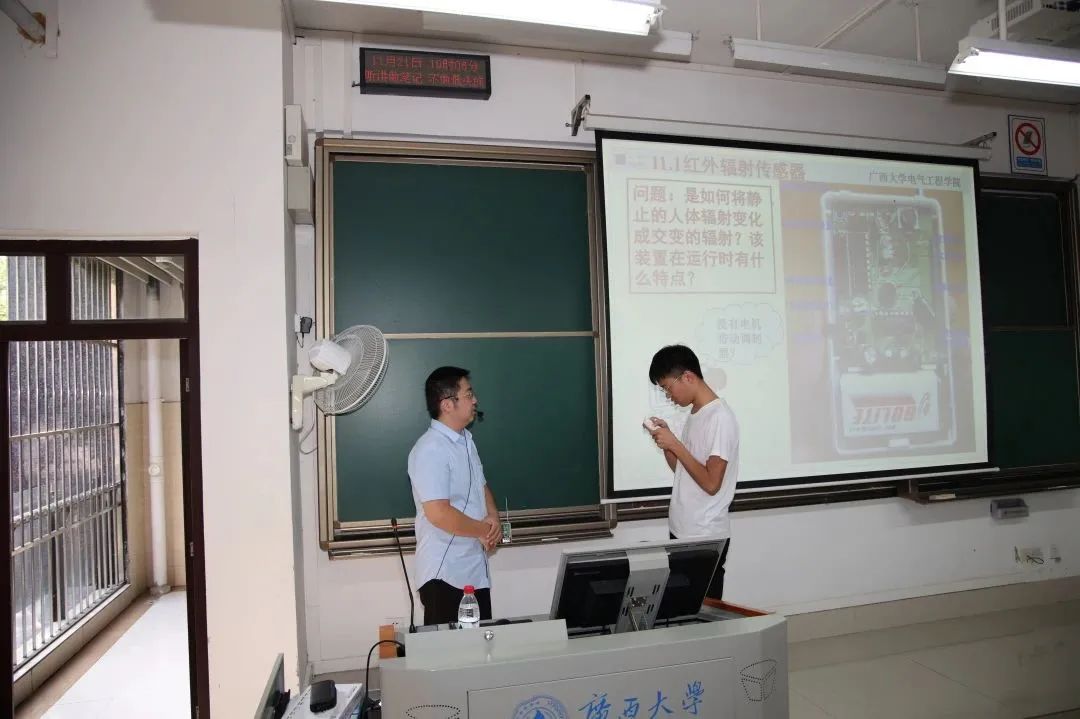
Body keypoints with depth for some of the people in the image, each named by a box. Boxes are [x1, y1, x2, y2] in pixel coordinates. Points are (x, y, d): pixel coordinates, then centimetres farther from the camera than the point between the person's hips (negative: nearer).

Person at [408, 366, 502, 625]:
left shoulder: (466, 440, 10)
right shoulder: (430, 450, -20)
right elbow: (438, 514, -27)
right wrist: (484, 530, -12)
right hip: (445, 574, -9)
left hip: (476, 569, 9)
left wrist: (493, 517, -2)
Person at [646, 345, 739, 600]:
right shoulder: (694, 414, 10)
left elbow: (711, 483, -22)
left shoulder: (720, 417, -17)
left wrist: (675, 444, -18)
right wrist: (665, 441, 1)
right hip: (680, 531, 8)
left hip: (706, 537, -8)